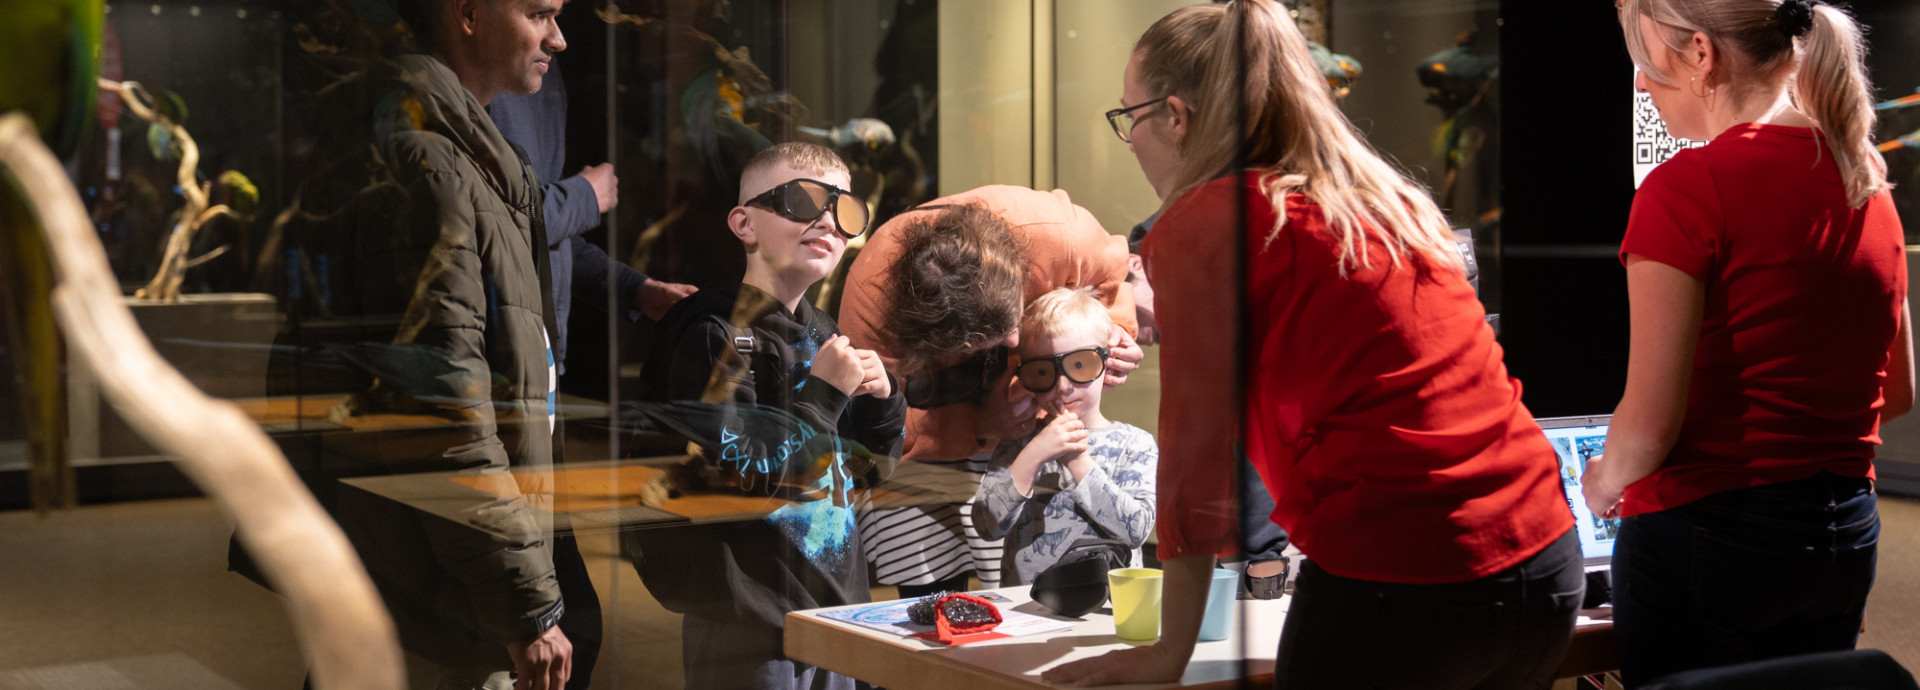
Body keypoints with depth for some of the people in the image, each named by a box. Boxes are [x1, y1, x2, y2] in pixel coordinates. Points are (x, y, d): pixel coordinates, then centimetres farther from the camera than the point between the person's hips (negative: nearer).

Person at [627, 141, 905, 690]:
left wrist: (882, 398, 0)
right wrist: (822, 394, -19)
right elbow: (731, 485, -22)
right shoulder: (717, 336, -13)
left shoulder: (824, 335, 11)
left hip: (835, 604, 8)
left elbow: (866, 472, 19)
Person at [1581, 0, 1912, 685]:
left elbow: (1649, 423, -17)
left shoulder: (1686, 188, -16)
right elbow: (1897, 393, 17)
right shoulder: (1866, 182, 8)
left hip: (1708, 534, -7)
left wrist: (1603, 480, 3)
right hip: (1846, 538, 7)